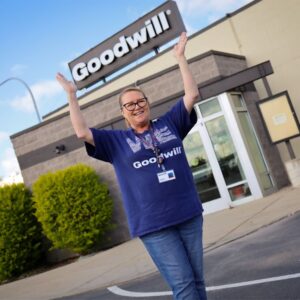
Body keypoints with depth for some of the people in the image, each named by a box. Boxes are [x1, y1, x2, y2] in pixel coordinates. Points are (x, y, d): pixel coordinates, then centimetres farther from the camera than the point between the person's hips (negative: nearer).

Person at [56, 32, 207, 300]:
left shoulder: (169, 124, 11)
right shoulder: (117, 141, 7)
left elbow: (192, 94, 7)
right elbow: (82, 133, -4)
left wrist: (180, 57, 7)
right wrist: (72, 96, -2)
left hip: (189, 215, 3)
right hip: (154, 225, -3)